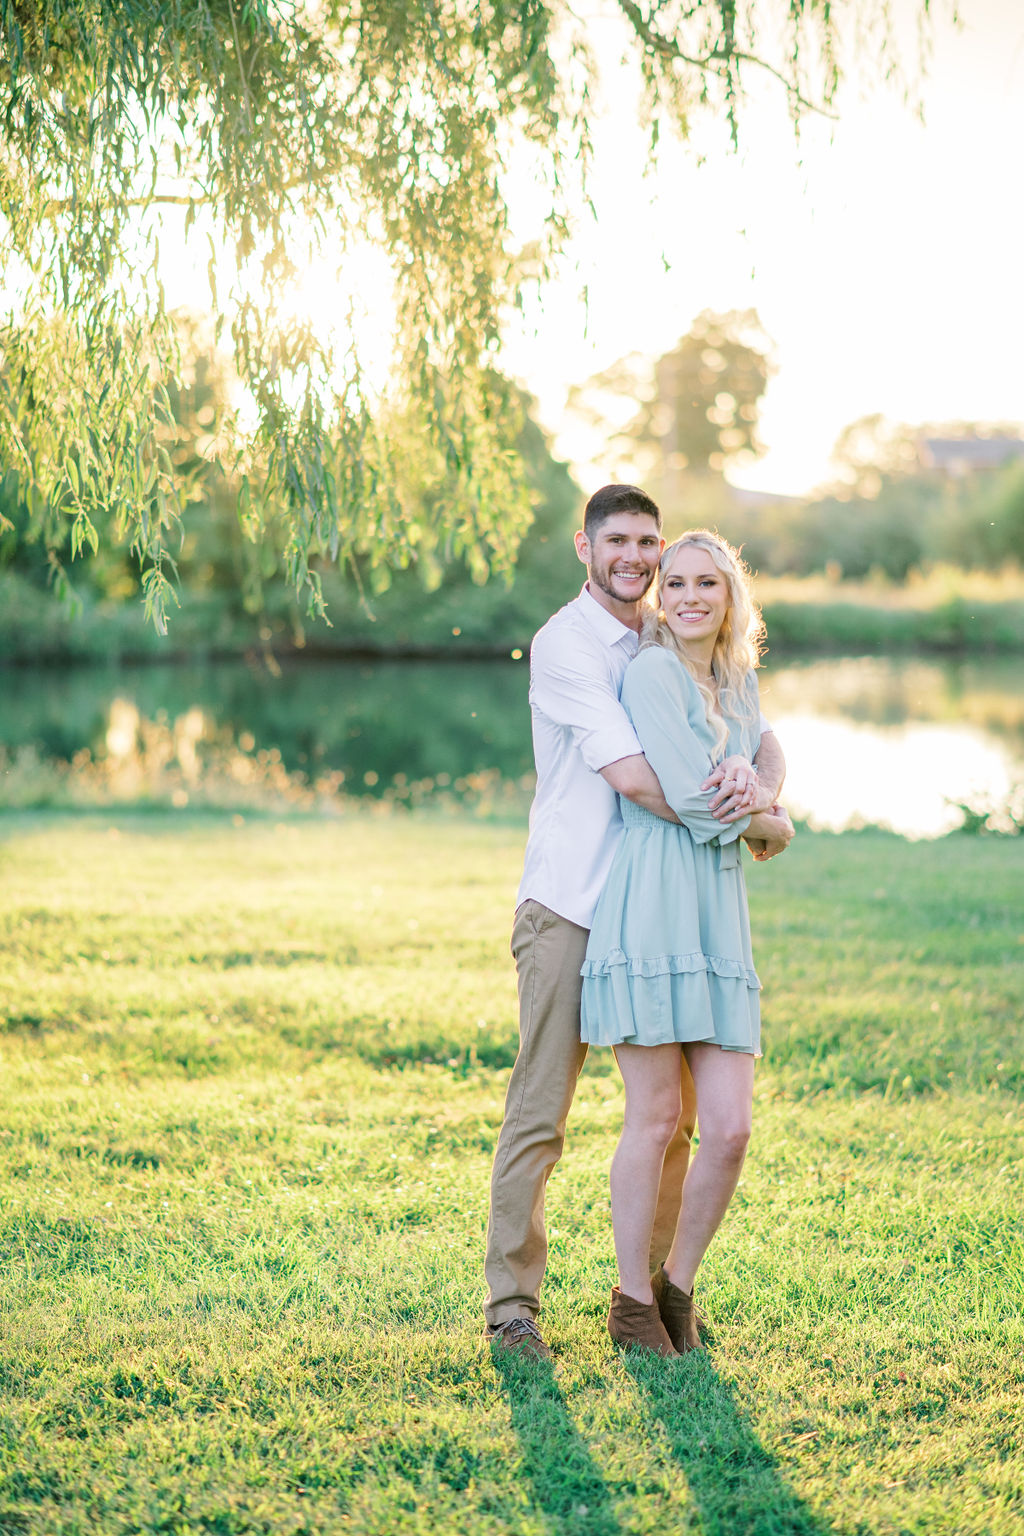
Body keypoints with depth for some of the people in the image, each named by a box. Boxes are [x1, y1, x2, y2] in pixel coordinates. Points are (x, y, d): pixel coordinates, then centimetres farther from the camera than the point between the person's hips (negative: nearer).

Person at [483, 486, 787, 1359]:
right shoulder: (565, 644, -9)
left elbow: (761, 739, 10)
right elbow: (629, 776, -19)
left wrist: (762, 788, -14)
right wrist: (742, 823, -10)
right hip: (569, 909, -6)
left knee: (673, 1114, 8)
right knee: (539, 1116, -4)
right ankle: (512, 1303, 3)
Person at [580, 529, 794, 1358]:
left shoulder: (743, 683, 19)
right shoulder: (650, 672, -4)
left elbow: (763, 793, 24)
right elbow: (689, 798, -12)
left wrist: (750, 794, 1)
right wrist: (773, 824, 4)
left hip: (720, 914, 6)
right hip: (652, 906, -6)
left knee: (731, 1127, 0)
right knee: (655, 1119, -4)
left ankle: (678, 1285, 18)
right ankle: (633, 1300, 12)